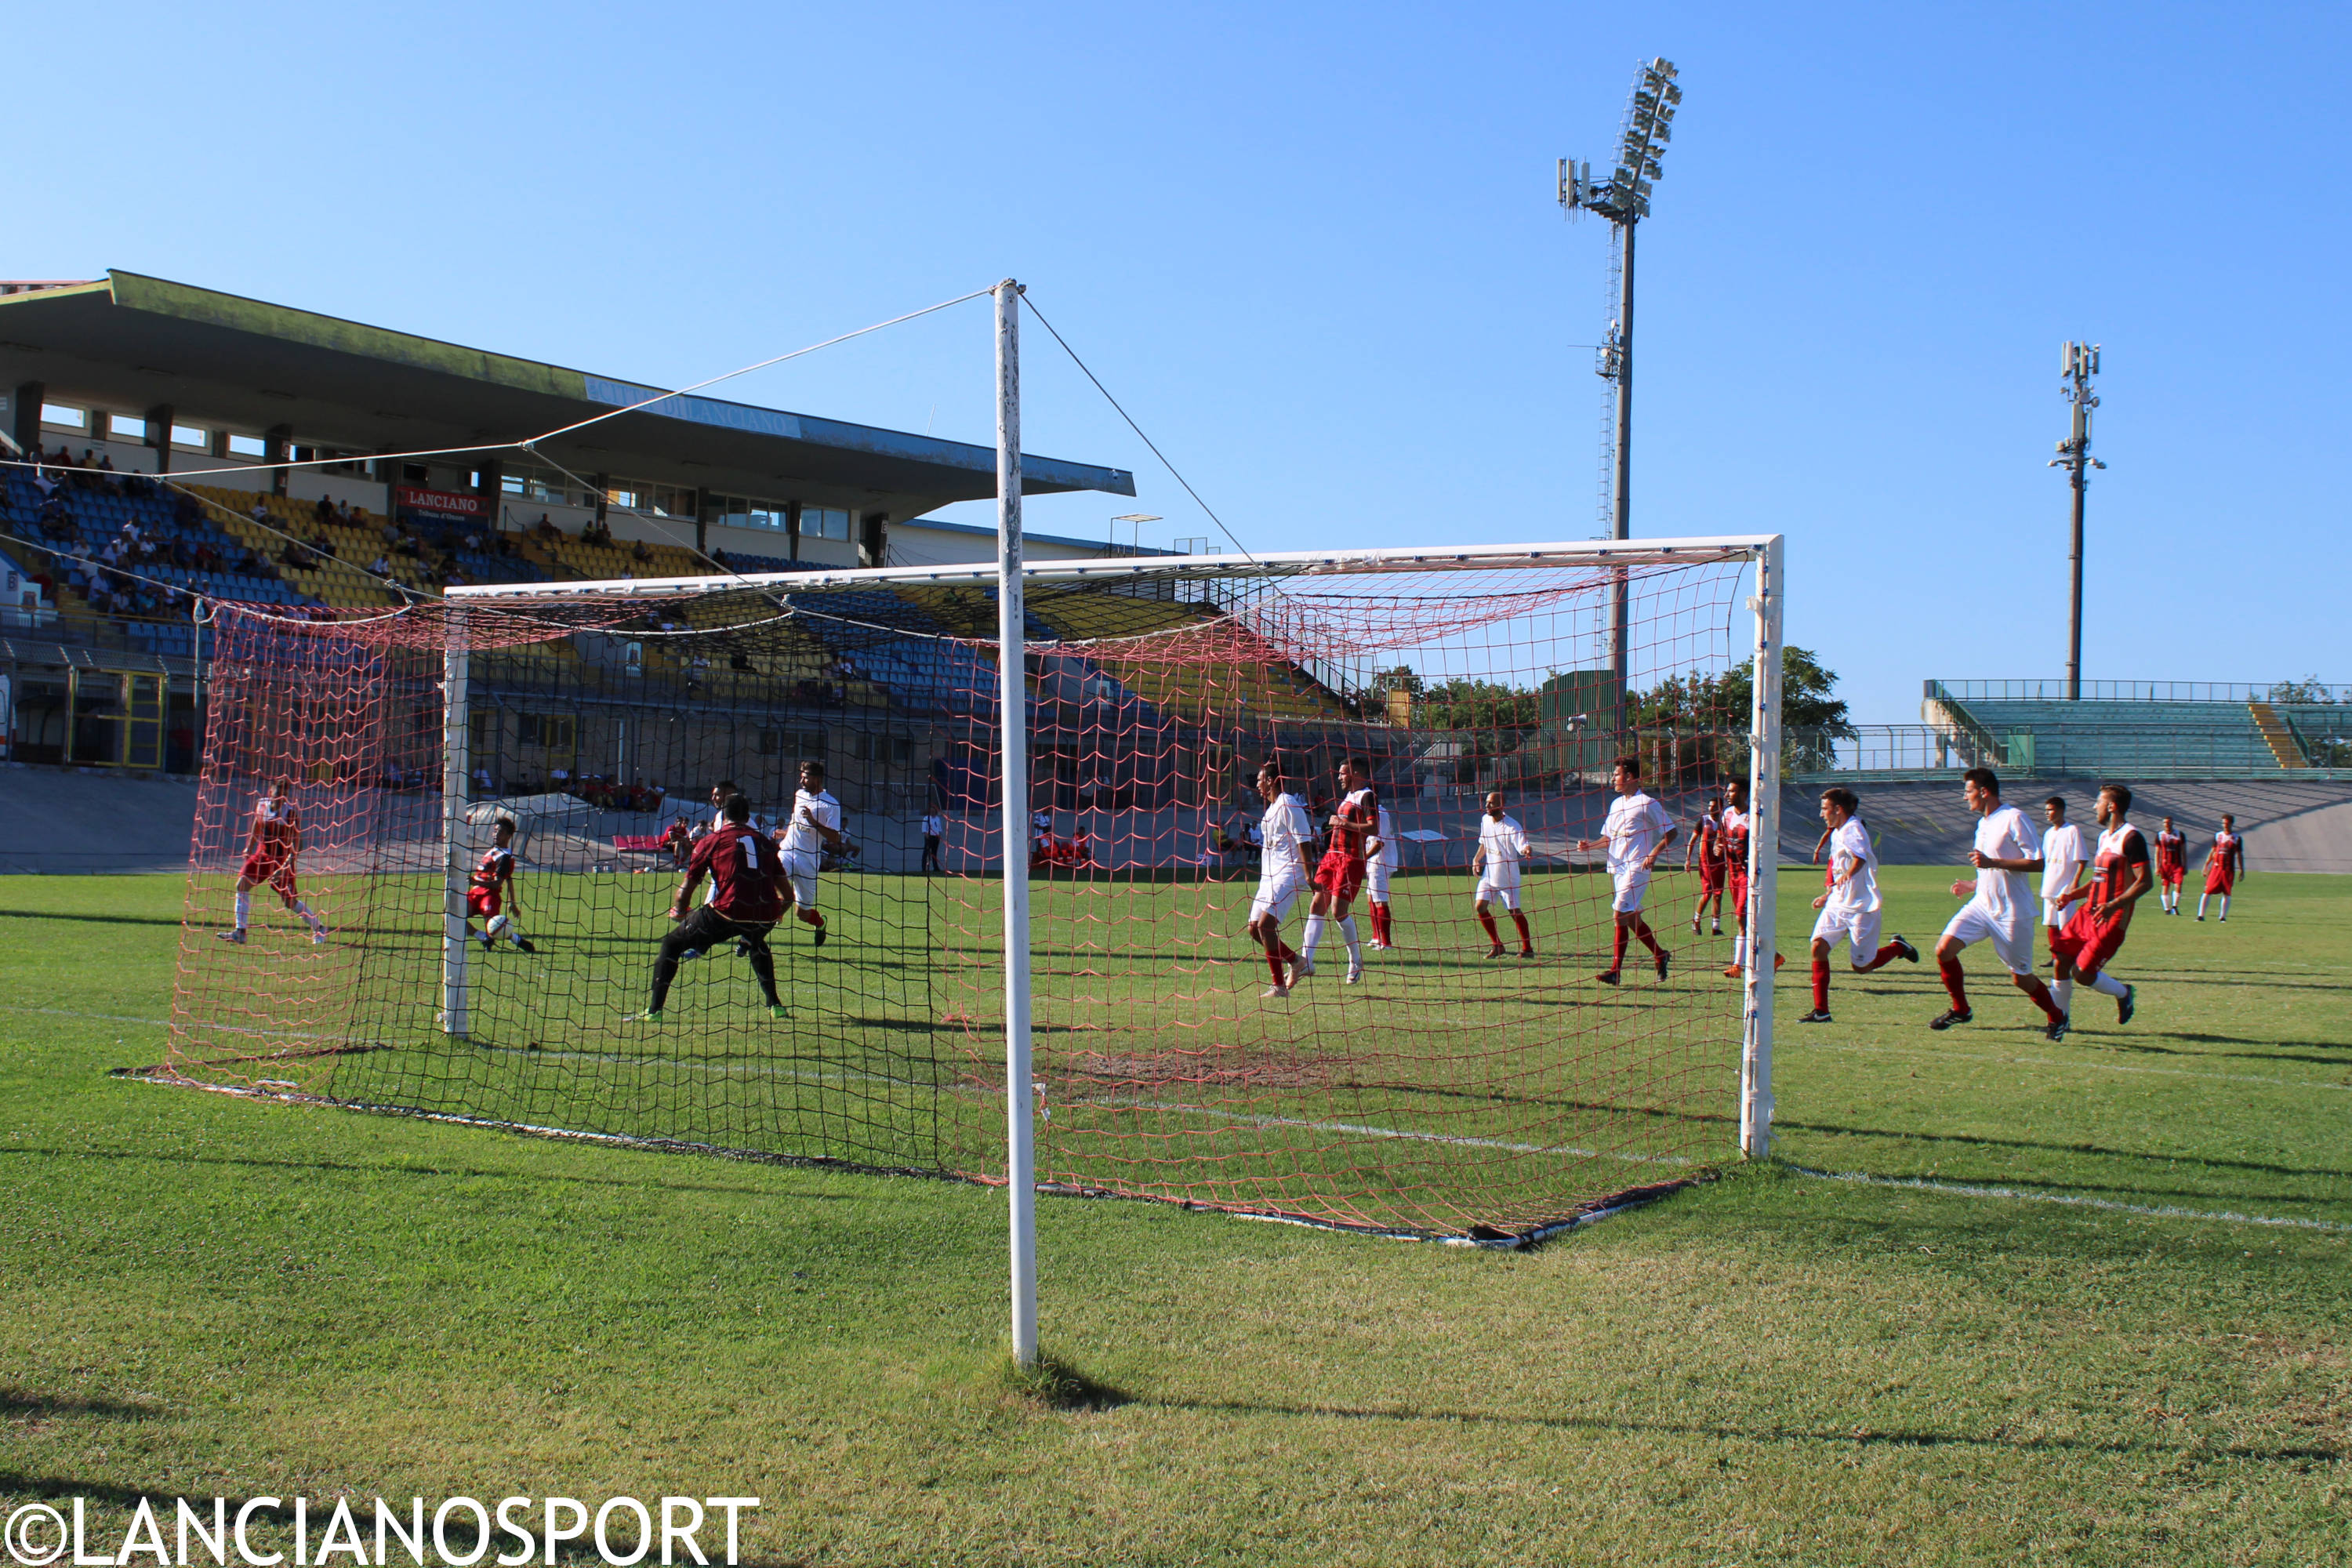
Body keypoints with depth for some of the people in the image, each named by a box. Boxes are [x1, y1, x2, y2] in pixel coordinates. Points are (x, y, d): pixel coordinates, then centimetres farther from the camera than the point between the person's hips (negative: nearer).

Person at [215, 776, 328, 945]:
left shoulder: (291, 813, -18)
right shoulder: (261, 804, -3)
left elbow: (297, 845, -18)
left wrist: (285, 867, -26)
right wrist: (249, 848, 15)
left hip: (282, 860, -5)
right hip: (263, 855, 5)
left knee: (290, 901, -2)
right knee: (242, 884, -12)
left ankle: (318, 927, 20)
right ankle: (239, 933, -9)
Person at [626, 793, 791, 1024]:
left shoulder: (712, 840, 11)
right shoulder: (764, 841, 21)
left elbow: (686, 888, 12)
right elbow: (787, 895, 22)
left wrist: (678, 911, 33)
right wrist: (777, 911, 44)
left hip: (728, 913, -4)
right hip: (765, 918, 4)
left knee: (672, 943, 16)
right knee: (757, 943, 40)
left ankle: (654, 1010, 8)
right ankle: (775, 1006, 31)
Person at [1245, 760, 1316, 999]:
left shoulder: (1288, 805, -10)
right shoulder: (1271, 809, 19)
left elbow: (1303, 840, -15)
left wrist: (1308, 874, -20)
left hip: (1289, 874, -10)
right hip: (1270, 876, 10)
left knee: (1265, 924, -20)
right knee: (1255, 928, 6)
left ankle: (1279, 986, -15)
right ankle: (1297, 962, 23)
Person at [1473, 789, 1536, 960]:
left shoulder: (1512, 826, -19)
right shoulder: (1485, 820, 3)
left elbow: (1522, 847, -26)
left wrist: (1526, 850, -49)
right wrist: (1476, 859, 7)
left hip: (1507, 876, -6)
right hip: (1489, 874, 6)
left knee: (1515, 911, -2)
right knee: (1479, 906, -2)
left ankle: (1528, 948, 13)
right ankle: (1497, 945, 11)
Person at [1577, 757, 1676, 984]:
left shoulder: (1647, 804, -6)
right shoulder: (1616, 804, 17)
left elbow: (1670, 832, -4)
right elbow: (1609, 837, 22)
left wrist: (1654, 853, -16)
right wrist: (1591, 844, 4)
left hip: (1636, 867, -8)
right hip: (1617, 867, 8)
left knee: (1621, 913, -13)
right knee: (1632, 917, 10)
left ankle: (1615, 970, -12)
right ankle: (1660, 955, 26)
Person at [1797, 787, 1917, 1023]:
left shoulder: (1853, 829, -15)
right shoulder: (1836, 833, 15)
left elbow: (1860, 856, -35)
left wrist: (1848, 874, -49)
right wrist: (1828, 895, 34)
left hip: (1862, 907, -8)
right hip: (1837, 904, 8)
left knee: (1862, 967, -2)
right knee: (1819, 946, -12)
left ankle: (1898, 947, 27)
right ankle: (1820, 1010, -9)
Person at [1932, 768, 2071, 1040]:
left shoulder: (2014, 818, -13)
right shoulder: (1983, 823, 14)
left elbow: (2037, 863, -20)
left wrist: (1991, 862, -24)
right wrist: (1973, 884, 14)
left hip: (2011, 913, -7)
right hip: (1982, 904, 7)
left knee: (2020, 978, 2)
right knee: (1944, 948, -10)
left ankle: (2057, 1017, 27)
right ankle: (1960, 1009, 7)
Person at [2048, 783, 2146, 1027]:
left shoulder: (2131, 838, -13)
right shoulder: (2104, 837, 16)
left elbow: (2145, 882, -18)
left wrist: (2114, 905, -28)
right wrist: (2073, 894, 12)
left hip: (2112, 919, -8)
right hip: (2089, 912, 8)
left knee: (2082, 973, -11)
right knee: (2061, 958, 0)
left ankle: (2124, 993, 18)